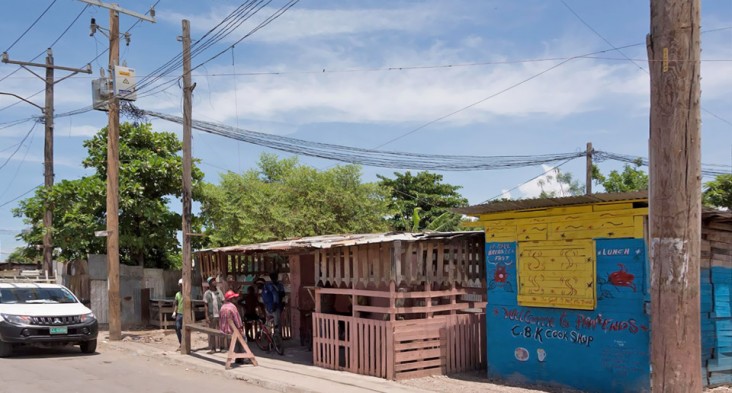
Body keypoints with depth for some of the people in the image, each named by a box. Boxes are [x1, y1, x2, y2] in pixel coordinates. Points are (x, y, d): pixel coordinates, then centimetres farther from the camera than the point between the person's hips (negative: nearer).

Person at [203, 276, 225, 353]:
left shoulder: (219, 291, 8)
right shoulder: (207, 293, 1)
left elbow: (223, 303, 9)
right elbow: (205, 305, -1)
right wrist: (206, 316, -7)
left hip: (220, 315, 2)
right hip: (212, 315, -2)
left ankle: (221, 347, 11)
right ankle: (212, 348, 6)